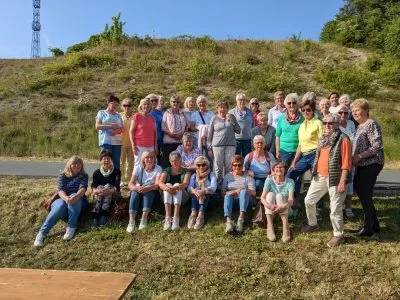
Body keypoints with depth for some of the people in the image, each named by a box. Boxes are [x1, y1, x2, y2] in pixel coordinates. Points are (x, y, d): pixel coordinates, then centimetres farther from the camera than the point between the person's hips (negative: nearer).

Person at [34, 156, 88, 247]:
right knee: (60, 206, -36)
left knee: (74, 196, -35)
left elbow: (83, 188, -16)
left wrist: (76, 196, -41)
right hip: (62, 199, 1)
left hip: (78, 203, 0)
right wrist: (65, 198, -38)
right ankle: (41, 233, -40)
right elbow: (60, 190, -13)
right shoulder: (62, 176, 4)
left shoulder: (84, 176, 2)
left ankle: (71, 227, -37)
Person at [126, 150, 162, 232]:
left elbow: (157, 184, -20)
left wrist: (147, 188, -40)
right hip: (138, 192, 2)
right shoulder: (138, 168, -3)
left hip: (152, 193, -1)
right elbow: (130, 184, -12)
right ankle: (131, 220, -40)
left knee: (148, 189, -34)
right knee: (135, 191, -31)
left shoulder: (158, 168, -7)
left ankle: (144, 218, -41)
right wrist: (137, 188, -36)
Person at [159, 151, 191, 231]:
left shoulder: (186, 171, 10)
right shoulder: (167, 170, 15)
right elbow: (160, 183, -4)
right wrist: (167, 188, -28)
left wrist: (175, 188, -32)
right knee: (168, 185, -26)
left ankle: (176, 219, -44)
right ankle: (168, 218, -41)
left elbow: (185, 184, -10)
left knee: (177, 185, -28)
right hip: (166, 197, 1)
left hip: (182, 196, -1)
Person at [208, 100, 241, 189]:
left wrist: (232, 122, -5)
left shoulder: (231, 117, 10)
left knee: (228, 167, 4)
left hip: (231, 145, 1)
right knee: (218, 167, 2)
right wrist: (209, 148, 3)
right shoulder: (214, 119, 6)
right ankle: (218, 186, 10)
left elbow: (238, 131, 8)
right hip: (217, 145, -1)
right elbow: (210, 135, 7)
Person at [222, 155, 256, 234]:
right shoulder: (228, 176, 9)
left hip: (245, 201, -1)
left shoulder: (248, 176, 5)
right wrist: (235, 191, -18)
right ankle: (228, 221, -48)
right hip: (232, 200, 1)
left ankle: (241, 218, -43)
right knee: (227, 195, -30)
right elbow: (223, 192, -1)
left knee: (244, 191, -31)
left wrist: (243, 190, -21)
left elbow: (253, 193, -2)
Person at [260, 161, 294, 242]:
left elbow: (291, 200, -24)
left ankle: (285, 228, -33)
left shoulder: (290, 182, -11)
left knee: (279, 195, -29)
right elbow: (262, 197, -21)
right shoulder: (269, 180, -10)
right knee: (270, 194, -29)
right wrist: (269, 205, -43)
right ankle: (270, 227, -31)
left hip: (284, 209, -1)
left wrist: (284, 206, -46)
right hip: (270, 208, 1)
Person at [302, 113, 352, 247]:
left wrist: (342, 182, -19)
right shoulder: (323, 138, 12)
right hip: (320, 176, 8)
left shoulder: (343, 139, -13)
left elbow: (346, 163, -16)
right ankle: (312, 223, 38)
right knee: (309, 200, 15)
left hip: (335, 178, -8)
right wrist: (315, 173, 18)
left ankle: (338, 235, 17)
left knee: (335, 209, 0)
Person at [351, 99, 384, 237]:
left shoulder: (371, 124, -12)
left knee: (365, 195, -4)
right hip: (362, 165, 9)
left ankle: (368, 228, 11)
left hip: (371, 164, -9)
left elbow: (377, 147, -19)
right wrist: (354, 158, 8)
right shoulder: (360, 126, 16)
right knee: (361, 192, 13)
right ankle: (374, 225, 27)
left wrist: (358, 156, -20)